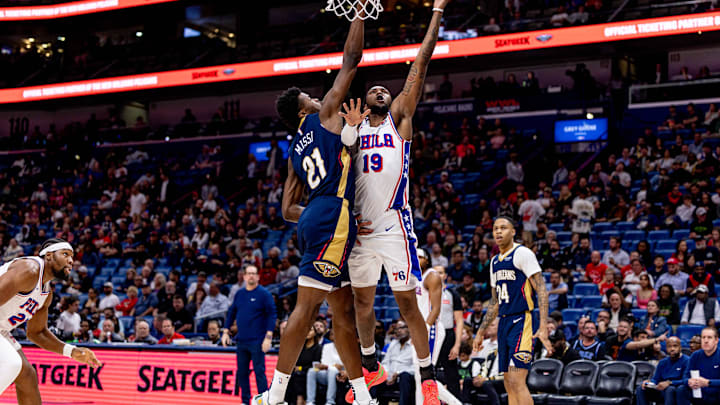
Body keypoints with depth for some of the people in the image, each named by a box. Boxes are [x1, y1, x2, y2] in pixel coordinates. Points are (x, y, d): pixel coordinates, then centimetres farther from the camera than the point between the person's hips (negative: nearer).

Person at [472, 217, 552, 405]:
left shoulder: (522, 253, -7)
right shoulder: (495, 261, 18)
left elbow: (541, 290, -13)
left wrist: (543, 327, -22)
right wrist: (481, 332, 24)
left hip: (522, 321, -8)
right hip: (504, 324, 8)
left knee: (516, 381, -17)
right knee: (509, 384, 7)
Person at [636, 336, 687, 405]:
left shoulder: (686, 361, -3)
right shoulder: (662, 363, 17)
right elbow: (655, 379, 15)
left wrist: (669, 383, -28)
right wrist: (649, 382, -9)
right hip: (662, 391, 6)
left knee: (670, 389, -39)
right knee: (640, 389, -15)